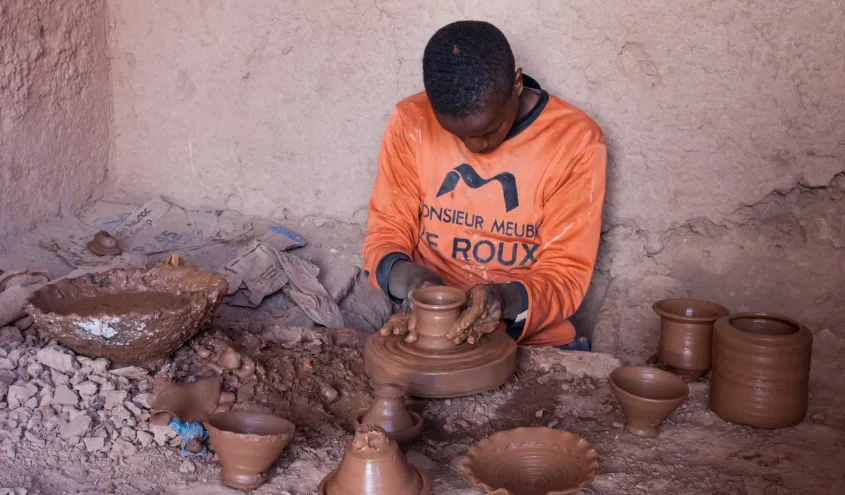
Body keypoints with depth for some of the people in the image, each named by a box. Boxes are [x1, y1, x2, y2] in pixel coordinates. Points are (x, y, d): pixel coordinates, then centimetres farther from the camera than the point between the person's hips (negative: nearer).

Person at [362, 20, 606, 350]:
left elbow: (567, 273, -10)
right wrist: (403, 275, -22)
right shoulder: (411, 123, -6)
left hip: (532, 337, -1)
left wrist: (506, 299, -30)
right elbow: (386, 228, 0)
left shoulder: (575, 141, -12)